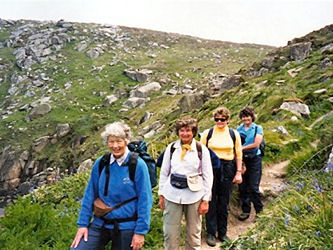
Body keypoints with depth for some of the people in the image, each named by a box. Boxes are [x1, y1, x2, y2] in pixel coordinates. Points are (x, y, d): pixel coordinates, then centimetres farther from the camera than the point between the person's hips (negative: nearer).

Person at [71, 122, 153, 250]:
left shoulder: (138, 165, -12)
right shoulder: (100, 163, -2)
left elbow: (145, 200, -11)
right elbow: (90, 195, 4)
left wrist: (140, 231, -12)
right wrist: (83, 224, 1)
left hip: (126, 228, -3)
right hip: (100, 225, 3)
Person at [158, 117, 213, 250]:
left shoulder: (201, 149, -4)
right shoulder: (171, 148, 1)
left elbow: (208, 175, -1)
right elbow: (164, 172, 7)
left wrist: (205, 200, -4)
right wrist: (161, 195, 6)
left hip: (194, 195, -1)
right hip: (172, 195, 1)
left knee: (194, 233, 11)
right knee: (170, 233, 6)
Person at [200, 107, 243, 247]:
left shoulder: (234, 134, 5)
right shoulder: (207, 133, 0)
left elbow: (239, 154, 7)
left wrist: (239, 172, 2)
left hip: (227, 169, 2)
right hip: (211, 168, -1)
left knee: (224, 203, 9)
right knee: (211, 202, 2)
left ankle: (222, 232, 23)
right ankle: (210, 233, 13)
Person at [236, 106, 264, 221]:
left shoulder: (258, 128, 1)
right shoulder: (239, 129, 10)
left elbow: (256, 144, -9)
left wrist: (242, 148, -6)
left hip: (254, 159, -3)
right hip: (241, 159, 3)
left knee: (253, 187, -4)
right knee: (243, 187, 6)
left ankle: (259, 210, 11)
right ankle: (246, 210, 18)